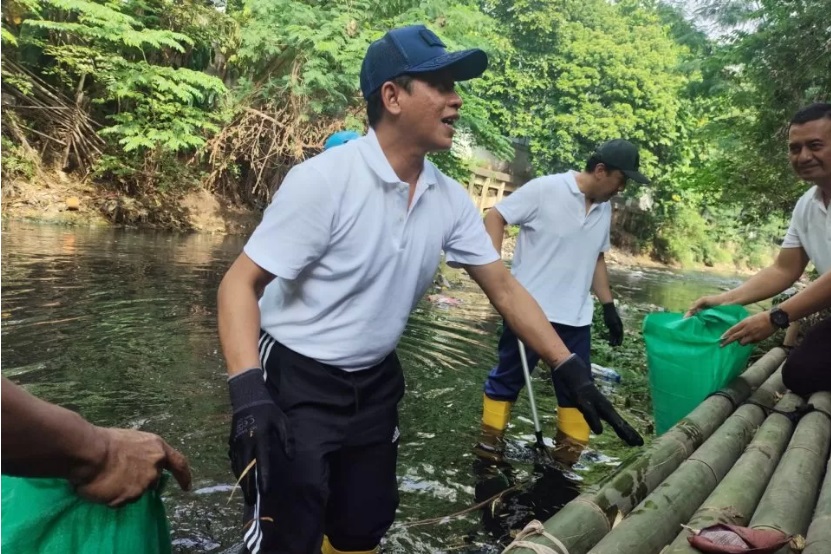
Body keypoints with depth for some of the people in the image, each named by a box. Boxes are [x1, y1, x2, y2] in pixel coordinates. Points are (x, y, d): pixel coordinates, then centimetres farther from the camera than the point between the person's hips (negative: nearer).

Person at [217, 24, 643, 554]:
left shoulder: (451, 199, -5)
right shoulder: (324, 179, -22)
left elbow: (505, 289, 2)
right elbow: (241, 283, -18)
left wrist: (575, 373, -2)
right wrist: (249, 396, -31)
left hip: (375, 382, 6)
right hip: (295, 381, -5)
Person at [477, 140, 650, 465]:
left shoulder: (604, 209, 10)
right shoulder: (545, 189, -10)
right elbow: (495, 216, -9)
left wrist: (609, 307, 16)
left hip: (575, 317, 6)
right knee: (508, 376, 9)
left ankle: (568, 451, 27)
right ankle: (490, 438, 26)